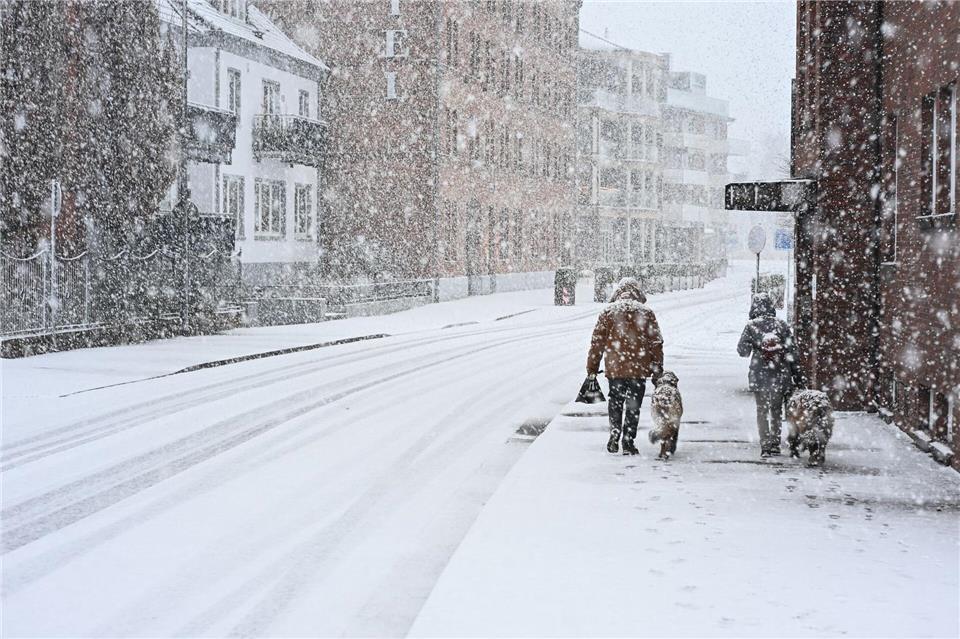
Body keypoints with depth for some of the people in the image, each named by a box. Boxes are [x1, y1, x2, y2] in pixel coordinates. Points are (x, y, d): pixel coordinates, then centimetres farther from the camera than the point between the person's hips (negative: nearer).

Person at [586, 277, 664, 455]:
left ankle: (614, 439, 15)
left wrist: (592, 369, 7)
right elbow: (656, 344, 3)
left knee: (615, 404, 18)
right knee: (633, 407, 8)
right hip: (639, 370, 0)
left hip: (614, 368, 0)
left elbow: (597, 342, 0)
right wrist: (657, 370, 10)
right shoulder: (646, 313, 1)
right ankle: (628, 443, 8)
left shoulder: (608, 312, 0)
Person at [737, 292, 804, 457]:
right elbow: (792, 352, 1)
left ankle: (765, 446, 1)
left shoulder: (751, 326, -6)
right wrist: (797, 377, 6)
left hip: (759, 376, -2)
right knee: (776, 409, 16)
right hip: (781, 375, 2)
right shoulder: (782, 325, 0)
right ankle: (775, 445, 19)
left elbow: (742, 351, 0)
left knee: (762, 410, 7)